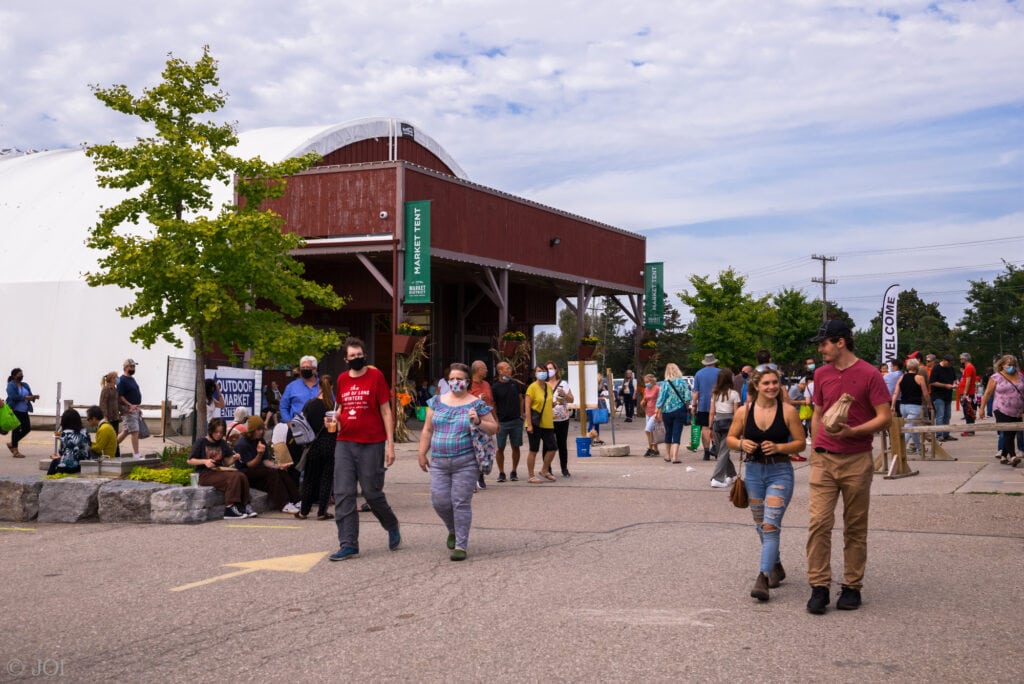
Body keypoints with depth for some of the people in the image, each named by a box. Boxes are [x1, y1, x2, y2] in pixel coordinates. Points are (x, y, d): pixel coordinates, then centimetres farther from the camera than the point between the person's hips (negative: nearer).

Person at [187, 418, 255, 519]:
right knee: (233, 477, -31)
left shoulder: (223, 443, 16)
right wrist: (204, 461, -17)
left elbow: (227, 462, 16)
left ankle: (245, 506, -22)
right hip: (205, 475, -5)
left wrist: (233, 459, -7)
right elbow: (190, 460, -1)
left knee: (242, 476, -24)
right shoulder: (201, 442, 1)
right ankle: (230, 508, -32)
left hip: (219, 471, 5)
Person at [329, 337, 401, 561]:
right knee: (343, 494, -2)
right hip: (344, 443, 4)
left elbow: (385, 411, -3)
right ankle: (348, 544, 4)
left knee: (372, 492, 2)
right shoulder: (342, 379, 9)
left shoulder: (375, 376, -3)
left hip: (371, 444, -4)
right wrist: (336, 417, 1)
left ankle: (392, 526, 30)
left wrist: (390, 445, -8)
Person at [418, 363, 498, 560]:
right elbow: (427, 430, 16)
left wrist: (478, 422, -15)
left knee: (461, 503, -5)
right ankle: (453, 531, 29)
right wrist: (422, 454, 12)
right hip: (438, 462, 3)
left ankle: (461, 545, 5)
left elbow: (494, 428, 3)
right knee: (440, 501, 0)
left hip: (465, 463, -3)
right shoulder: (437, 402, 11)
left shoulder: (477, 404, 2)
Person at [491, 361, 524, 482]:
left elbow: (520, 399, 16)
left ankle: (514, 472, 17)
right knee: (500, 448, 1)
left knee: (516, 447, 6)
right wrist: (496, 422, -8)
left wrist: (521, 414, 7)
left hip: (516, 421, 3)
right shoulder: (495, 387, -4)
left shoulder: (515, 384, 7)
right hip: (502, 422, -3)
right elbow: (493, 406, -1)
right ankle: (501, 473, 11)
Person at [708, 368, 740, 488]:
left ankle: (731, 475, 26)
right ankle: (717, 479, -9)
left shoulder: (715, 393, 7)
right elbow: (736, 413, -4)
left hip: (717, 423, 4)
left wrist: (711, 427, 12)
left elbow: (712, 412, 7)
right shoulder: (734, 394, -4)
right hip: (728, 423, -4)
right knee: (724, 452, -3)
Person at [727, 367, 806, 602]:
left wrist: (779, 447, -19)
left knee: (770, 525, -14)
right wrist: (741, 444, -12)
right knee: (761, 526, 16)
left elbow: (801, 443, -3)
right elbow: (731, 437, 9)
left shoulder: (788, 411, -8)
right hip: (754, 471, 4)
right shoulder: (744, 411, -1)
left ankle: (763, 578, -16)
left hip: (780, 472, -4)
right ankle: (776, 567, 37)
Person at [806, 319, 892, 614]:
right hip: (824, 460, 3)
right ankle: (819, 587, -1)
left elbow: (885, 417, -8)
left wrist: (852, 431, -20)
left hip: (857, 462, -3)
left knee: (855, 527, 7)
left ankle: (852, 587, 16)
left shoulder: (869, 375, -6)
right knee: (819, 523, -6)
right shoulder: (821, 374, 9)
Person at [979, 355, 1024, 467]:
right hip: (1002, 412, -5)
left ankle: (1003, 456, 16)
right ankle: (1013, 456, -25)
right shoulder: (996, 377, -2)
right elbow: (987, 393, 0)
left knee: (1011, 435, 7)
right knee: (1007, 434, -15)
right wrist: (982, 408, -2)